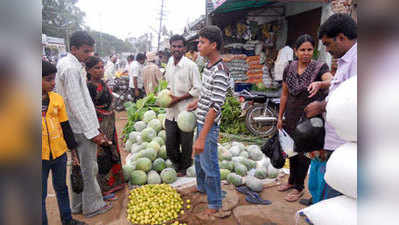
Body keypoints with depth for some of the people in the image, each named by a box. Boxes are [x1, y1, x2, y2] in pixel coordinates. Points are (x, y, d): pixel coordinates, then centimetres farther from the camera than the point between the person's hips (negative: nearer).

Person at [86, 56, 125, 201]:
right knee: (101, 156, 0)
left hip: (109, 124, 9)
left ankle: (112, 183, 33)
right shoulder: (89, 86, -16)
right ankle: (103, 190, 14)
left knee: (111, 153, 17)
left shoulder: (102, 83, 10)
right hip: (99, 125, -9)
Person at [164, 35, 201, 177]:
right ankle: (178, 165, 36)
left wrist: (178, 98, -16)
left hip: (185, 112, -6)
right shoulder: (169, 64, 9)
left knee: (186, 144, 9)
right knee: (170, 145, 12)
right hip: (171, 112, 6)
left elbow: (197, 89, -13)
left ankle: (184, 168, 31)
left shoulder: (190, 65, -11)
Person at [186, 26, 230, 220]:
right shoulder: (208, 66, 6)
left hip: (209, 125, -9)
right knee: (198, 157, 25)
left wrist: (202, 137, -31)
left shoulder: (220, 72, -24)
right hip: (201, 121, 10)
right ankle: (201, 187, 49)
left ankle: (214, 206, 21)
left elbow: (215, 107, -29)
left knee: (209, 164, 3)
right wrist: (197, 103, 33)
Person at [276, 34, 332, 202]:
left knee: (304, 152, 3)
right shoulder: (289, 68, 3)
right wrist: (280, 116, 8)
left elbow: (330, 81, -29)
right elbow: (284, 94, 7)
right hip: (291, 116, 5)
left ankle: (299, 187, 21)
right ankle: (292, 180, 36)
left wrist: (319, 84, -51)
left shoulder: (320, 67, -9)